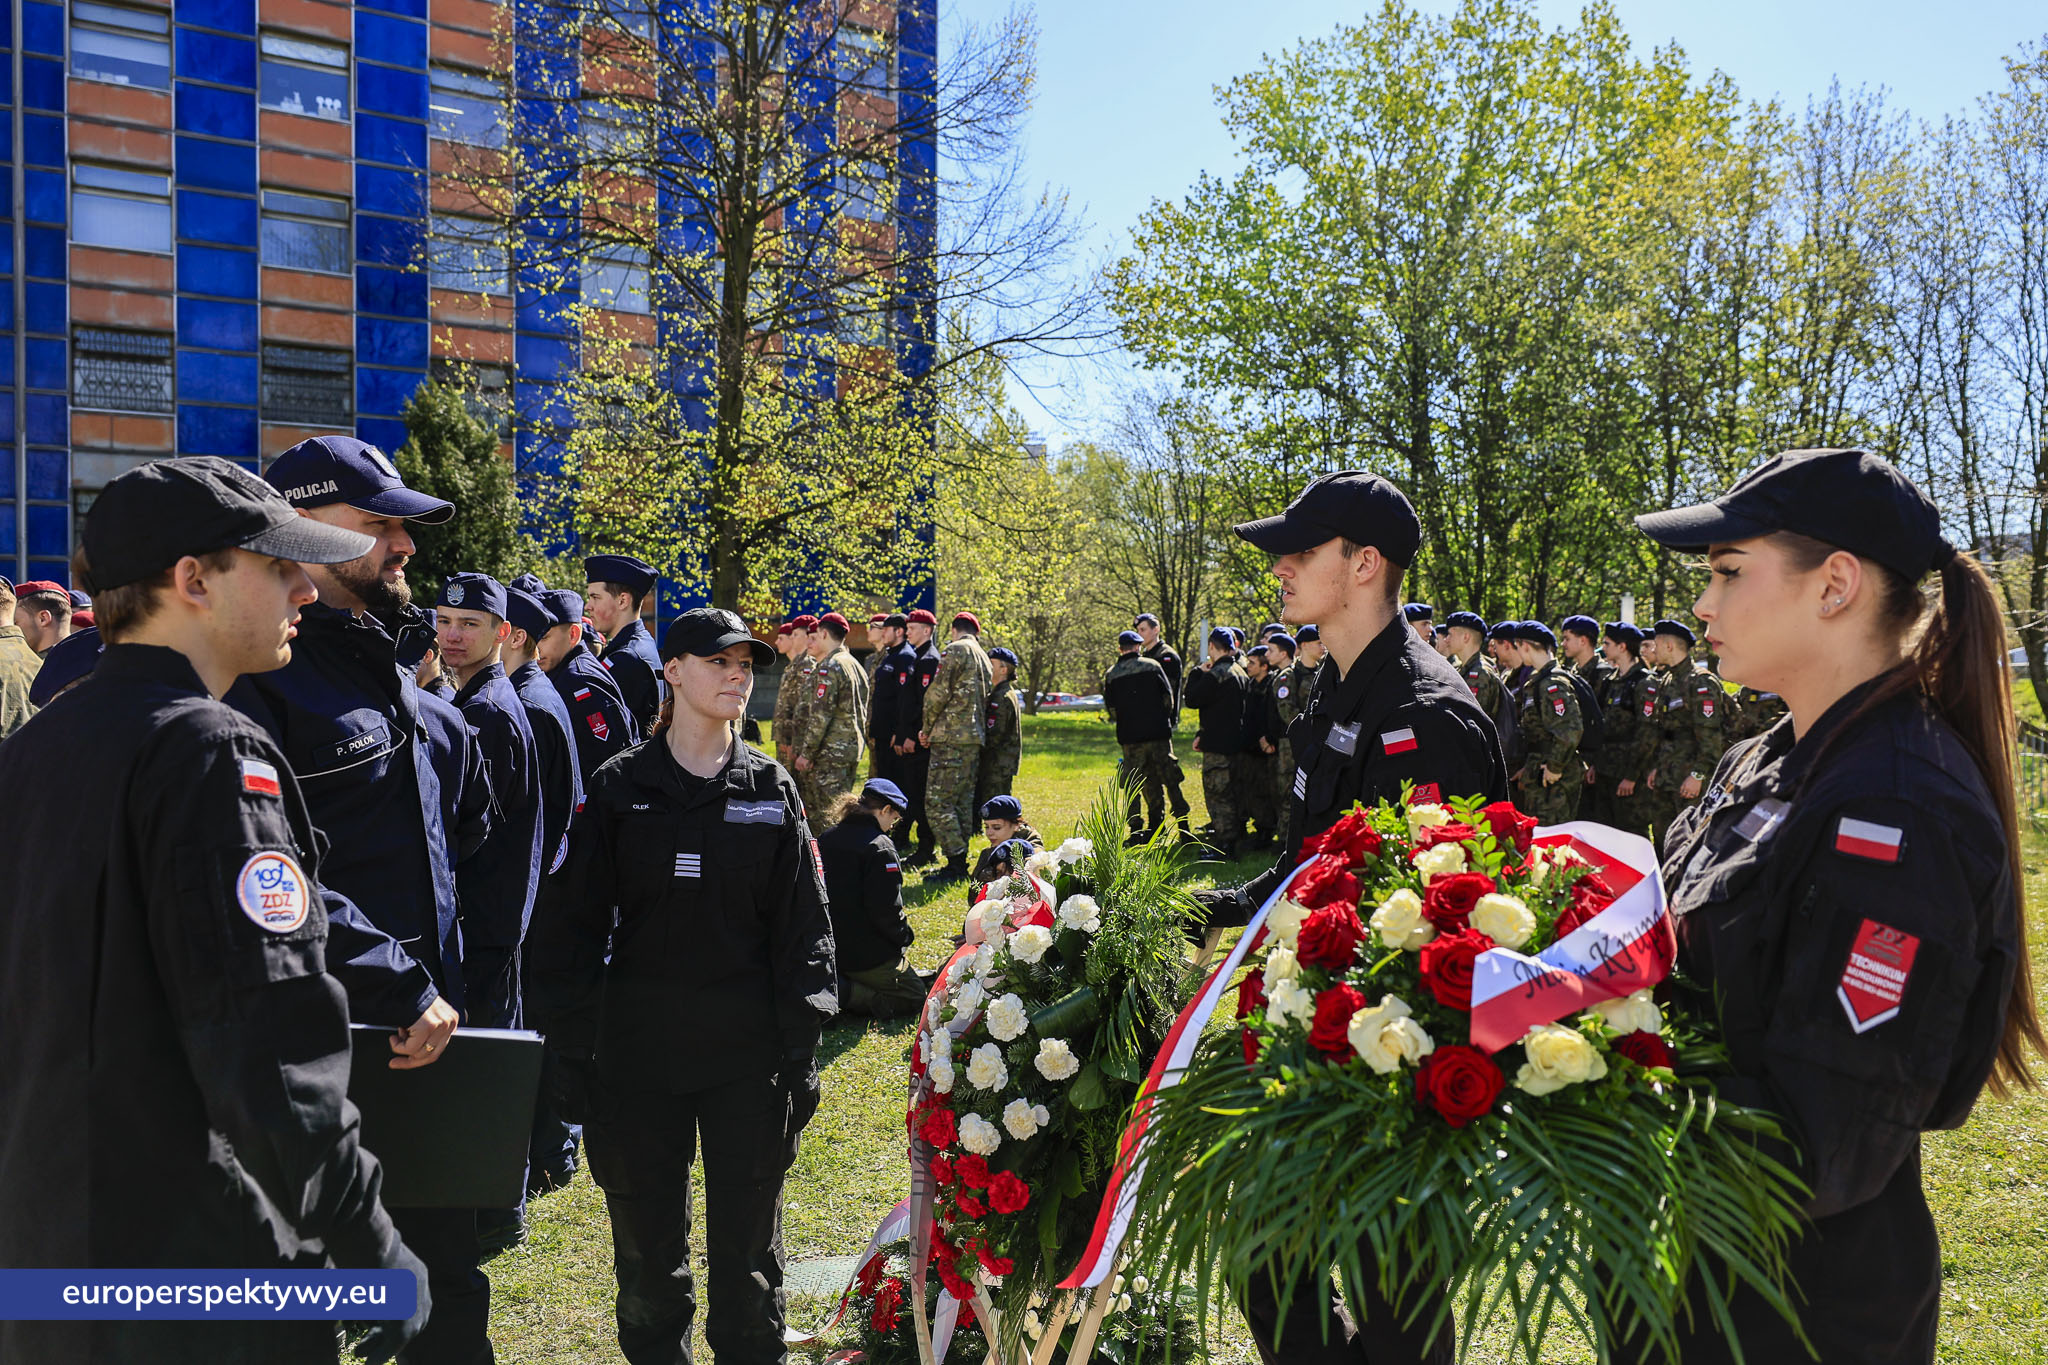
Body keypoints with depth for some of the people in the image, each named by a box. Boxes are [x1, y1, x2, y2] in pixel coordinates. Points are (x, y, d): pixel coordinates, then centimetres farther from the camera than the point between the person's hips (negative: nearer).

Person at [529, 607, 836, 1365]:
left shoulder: (772, 791, 2)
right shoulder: (620, 787, -1)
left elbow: (803, 927, 3)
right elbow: (572, 924, 0)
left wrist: (802, 1049, -2)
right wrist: (569, 1048, -5)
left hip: (748, 1053, 0)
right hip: (638, 1052, 0)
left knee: (747, 1242, 9)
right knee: (646, 1242, 12)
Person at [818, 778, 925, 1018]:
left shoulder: (825, 839, 7)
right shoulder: (880, 847, -17)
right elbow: (887, 911, -21)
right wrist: (904, 938, -2)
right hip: (868, 955, -8)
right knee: (915, 997, 6)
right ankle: (843, 993, -15)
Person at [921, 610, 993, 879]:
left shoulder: (955, 650, -7)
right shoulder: (983, 658, 20)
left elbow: (937, 693, -13)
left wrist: (928, 728, 3)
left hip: (951, 738, -9)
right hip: (974, 738, 9)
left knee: (938, 801, -8)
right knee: (963, 802, 12)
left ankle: (955, 861, -11)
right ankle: (960, 863, 14)